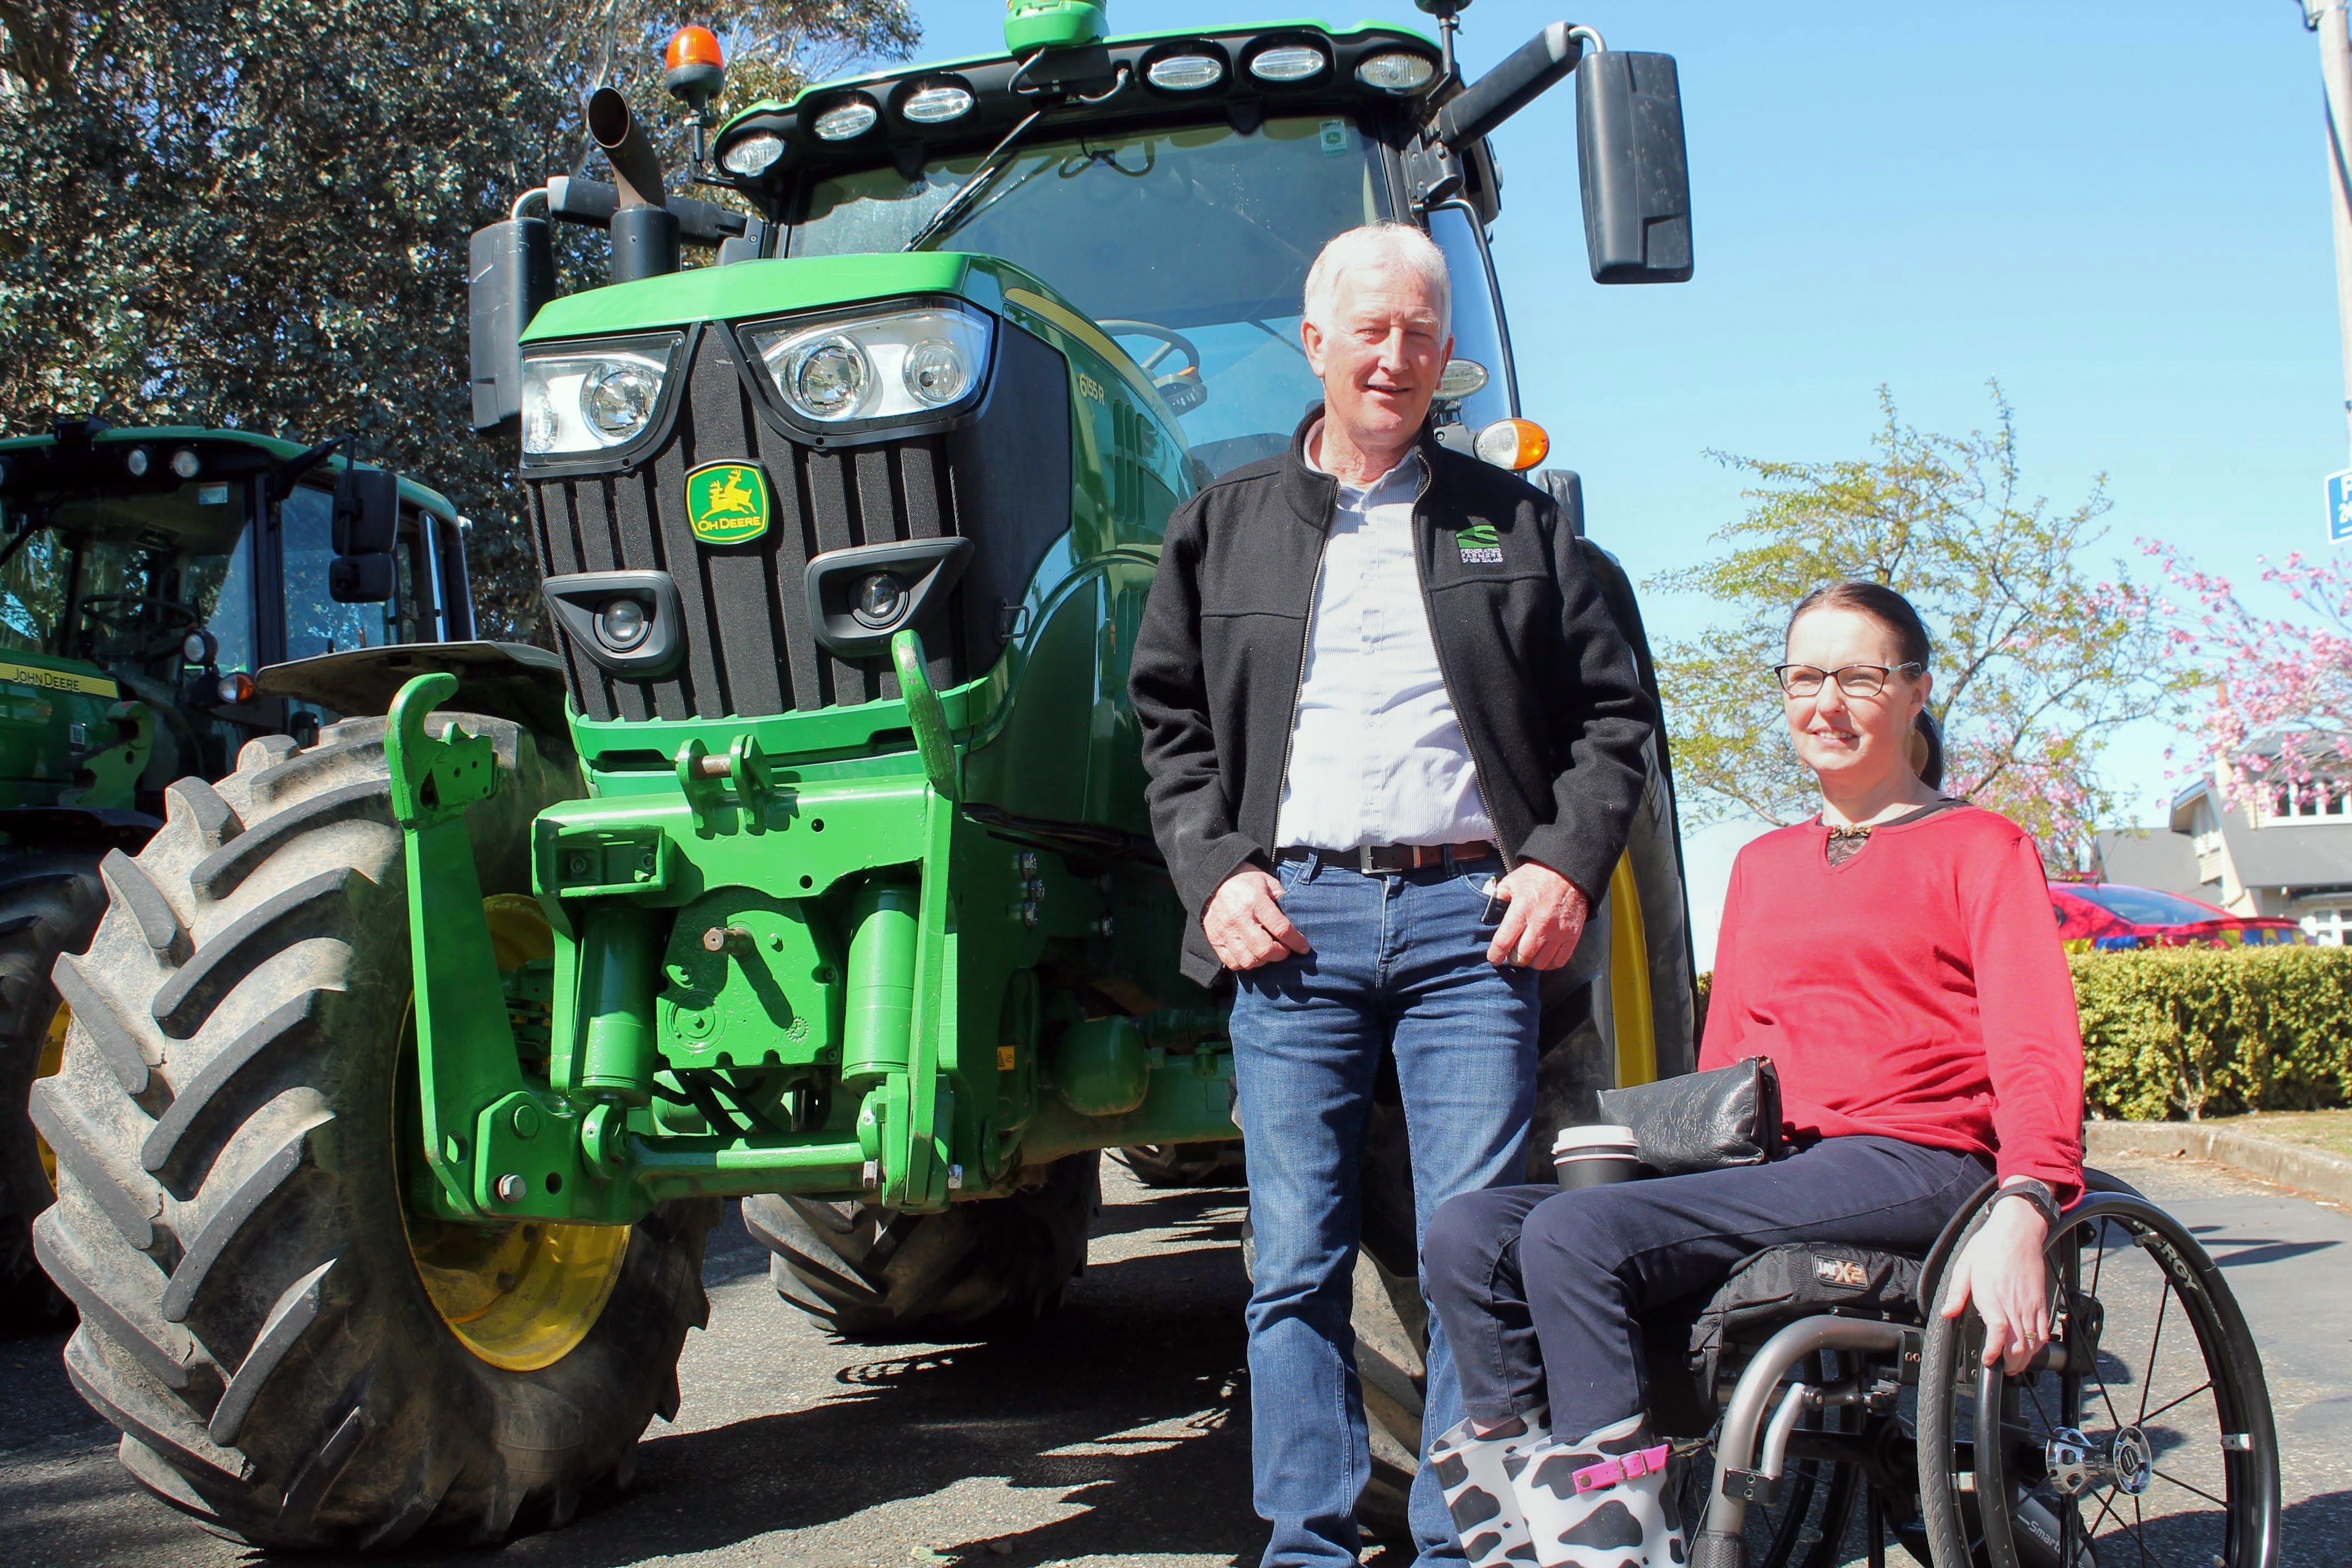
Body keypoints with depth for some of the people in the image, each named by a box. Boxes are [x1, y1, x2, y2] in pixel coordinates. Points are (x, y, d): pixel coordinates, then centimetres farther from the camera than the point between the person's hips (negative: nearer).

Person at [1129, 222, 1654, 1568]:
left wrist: (1569, 863, -2)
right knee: (1298, 1257, 2)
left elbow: (1612, 714, 12)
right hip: (1295, 915, 1)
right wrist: (1213, 874, -1)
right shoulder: (1226, 525, 15)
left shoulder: (1518, 522, 14)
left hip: (1470, 913, 0)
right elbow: (1171, 722, 14)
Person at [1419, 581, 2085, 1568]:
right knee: (1468, 1235, -18)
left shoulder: (1979, 849, 8)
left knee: (1572, 1235, -29)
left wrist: (2022, 1211, -24)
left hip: (1910, 1168, -6)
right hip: (1768, 1166, 6)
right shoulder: (1763, 866, 26)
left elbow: (2036, 1046, -6)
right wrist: (1661, 1158, 9)